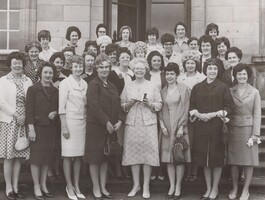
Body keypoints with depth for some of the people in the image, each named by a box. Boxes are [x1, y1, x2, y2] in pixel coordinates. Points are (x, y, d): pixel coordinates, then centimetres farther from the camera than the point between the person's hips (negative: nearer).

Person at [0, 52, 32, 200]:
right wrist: (16, 114, -12)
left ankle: (15, 186, 17)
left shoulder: (28, 81, 7)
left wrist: (26, 116, -9)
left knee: (19, 156, 7)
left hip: (23, 121, 3)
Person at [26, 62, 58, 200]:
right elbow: (29, 110, -6)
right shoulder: (33, 89, -2)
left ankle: (43, 185, 19)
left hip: (51, 128, 4)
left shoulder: (55, 91, 11)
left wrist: (55, 113, -4)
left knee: (47, 157, 8)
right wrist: (31, 129, -13)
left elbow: (59, 107, 19)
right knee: (36, 157, -1)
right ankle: (36, 187, 8)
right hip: (38, 127, -4)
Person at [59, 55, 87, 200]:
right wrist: (64, 127, -11)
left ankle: (76, 186, 16)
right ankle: (69, 187, 9)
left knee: (78, 155, 8)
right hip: (69, 121, -5)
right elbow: (61, 106, -7)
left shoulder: (85, 84, 11)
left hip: (82, 121, 5)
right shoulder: (65, 83, -4)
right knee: (68, 155, -1)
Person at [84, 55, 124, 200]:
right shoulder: (94, 84, -9)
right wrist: (107, 123, -19)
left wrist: (119, 121, -4)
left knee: (105, 157, 12)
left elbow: (117, 105, 12)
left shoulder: (112, 86, 13)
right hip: (95, 126, -7)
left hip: (110, 127, 7)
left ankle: (103, 188, 22)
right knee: (95, 157, 2)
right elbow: (95, 106, -17)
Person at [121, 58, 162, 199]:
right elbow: (122, 106, 10)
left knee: (148, 153, -3)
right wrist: (130, 103, -9)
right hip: (132, 123, 2)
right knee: (133, 153, 3)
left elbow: (159, 105, 4)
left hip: (148, 123, -1)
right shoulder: (128, 87, 10)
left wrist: (149, 104, -13)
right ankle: (136, 185, 15)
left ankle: (146, 187, 7)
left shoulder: (152, 86, 5)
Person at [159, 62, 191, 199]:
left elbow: (185, 109, -5)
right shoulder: (163, 91, 11)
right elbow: (160, 110, 10)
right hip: (166, 128, 4)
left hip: (179, 126, -3)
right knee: (168, 158, 5)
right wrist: (162, 125, -4)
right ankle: (172, 186, 14)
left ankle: (178, 187, 8)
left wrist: (181, 127, -12)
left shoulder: (184, 90, -1)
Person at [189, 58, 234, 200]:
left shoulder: (223, 88, 0)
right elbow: (191, 107, 10)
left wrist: (214, 114, -14)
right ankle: (208, 188, 21)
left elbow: (229, 107, -3)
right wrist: (198, 114, -9)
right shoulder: (197, 88, 9)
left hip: (217, 127, -3)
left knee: (216, 157, 2)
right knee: (204, 157, 7)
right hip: (201, 127, 3)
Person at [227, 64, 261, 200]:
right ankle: (234, 188, 20)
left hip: (248, 129, -1)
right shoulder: (230, 91, 4)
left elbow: (257, 114, -1)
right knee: (233, 161, 6)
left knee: (249, 161, 3)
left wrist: (256, 133, -7)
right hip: (233, 129, 2)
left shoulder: (254, 92, 0)